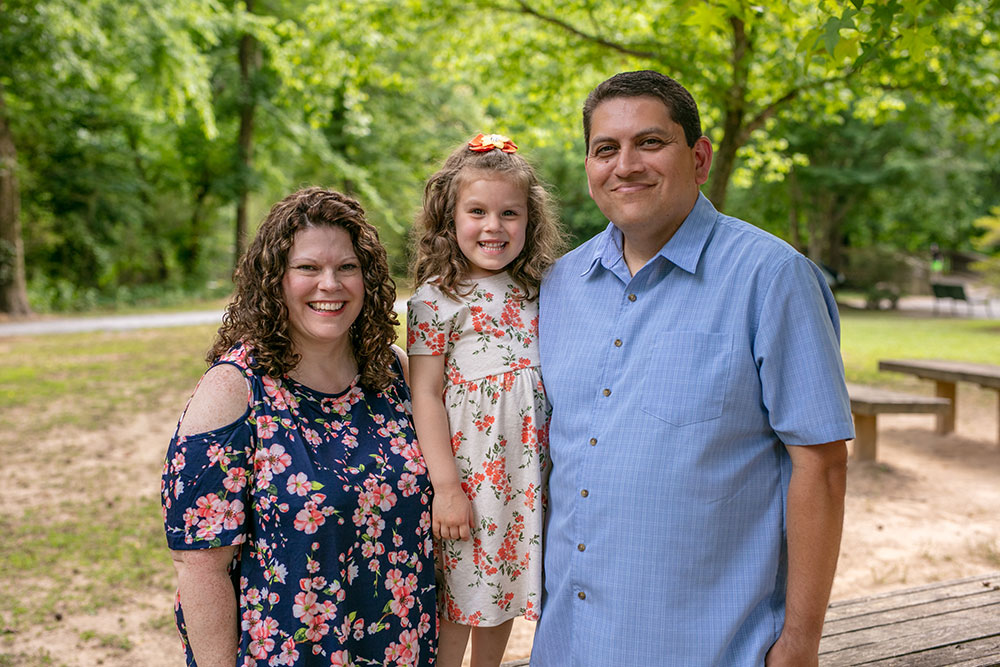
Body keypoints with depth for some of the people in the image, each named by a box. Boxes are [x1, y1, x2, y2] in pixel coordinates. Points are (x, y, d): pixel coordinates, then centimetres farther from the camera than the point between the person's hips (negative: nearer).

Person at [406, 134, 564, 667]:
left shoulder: (538, 294, 8)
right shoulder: (436, 298, -7)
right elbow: (425, 394, -10)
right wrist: (445, 485, -15)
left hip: (528, 473, 5)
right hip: (469, 468, -5)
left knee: (506, 584, 18)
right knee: (456, 594, 4)